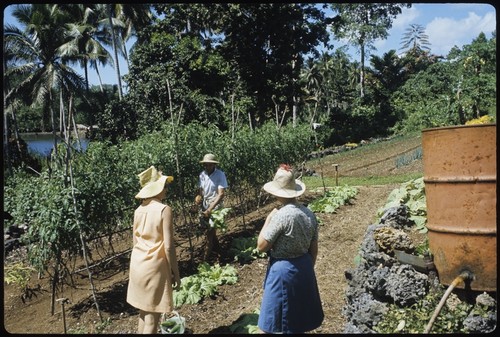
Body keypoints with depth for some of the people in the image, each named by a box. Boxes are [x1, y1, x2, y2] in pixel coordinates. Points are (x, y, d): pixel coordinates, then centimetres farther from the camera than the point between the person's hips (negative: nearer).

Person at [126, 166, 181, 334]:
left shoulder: (138, 210, 4)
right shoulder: (164, 210, -16)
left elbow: (136, 242, 11)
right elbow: (168, 246, -18)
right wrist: (175, 272, -9)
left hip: (137, 264, 7)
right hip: (154, 266, -7)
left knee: (143, 313, 19)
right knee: (152, 319, 3)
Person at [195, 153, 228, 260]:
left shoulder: (220, 175, -16)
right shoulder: (202, 175, -2)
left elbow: (221, 194, -19)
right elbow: (200, 189, 10)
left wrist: (210, 209, -24)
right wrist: (198, 196, -15)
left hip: (215, 205, -5)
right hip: (204, 205, 5)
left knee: (210, 231, -8)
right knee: (208, 228, 13)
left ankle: (207, 255, 5)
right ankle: (217, 249, 35)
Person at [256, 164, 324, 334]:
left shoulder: (281, 215, -23)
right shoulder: (309, 214, -2)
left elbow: (261, 246, -17)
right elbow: (314, 249, 7)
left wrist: (268, 220, -7)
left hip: (283, 270, -7)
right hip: (304, 267, 7)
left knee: (280, 323, 11)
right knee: (298, 320, 24)